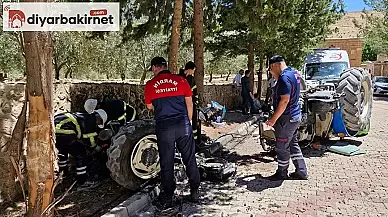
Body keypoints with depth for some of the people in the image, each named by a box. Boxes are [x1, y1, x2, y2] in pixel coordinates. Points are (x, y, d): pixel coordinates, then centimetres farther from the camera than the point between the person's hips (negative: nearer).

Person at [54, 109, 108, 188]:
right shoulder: (90, 120, 1)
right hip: (63, 132, -10)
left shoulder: (82, 116, 27)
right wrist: (97, 148, 19)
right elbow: (89, 139, 1)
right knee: (80, 153, 4)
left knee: (62, 150, 35)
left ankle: (62, 172, 56)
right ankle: (82, 181, 10)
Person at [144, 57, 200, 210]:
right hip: (183, 125, 1)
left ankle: (167, 199, 16)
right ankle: (195, 192, 21)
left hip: (164, 127, -1)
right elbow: (189, 103, 4)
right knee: (189, 159, 12)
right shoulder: (181, 80, 1)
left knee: (166, 163, 8)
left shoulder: (150, 85, -1)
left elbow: (150, 107, 9)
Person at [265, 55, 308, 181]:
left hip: (286, 118, -10)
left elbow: (285, 100, -27)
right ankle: (301, 172, 26)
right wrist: (276, 77, 11)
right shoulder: (294, 73, 9)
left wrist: (273, 119, -21)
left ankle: (282, 173, 20)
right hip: (295, 115, 10)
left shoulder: (284, 77, -22)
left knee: (282, 148, 5)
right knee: (293, 144, 19)